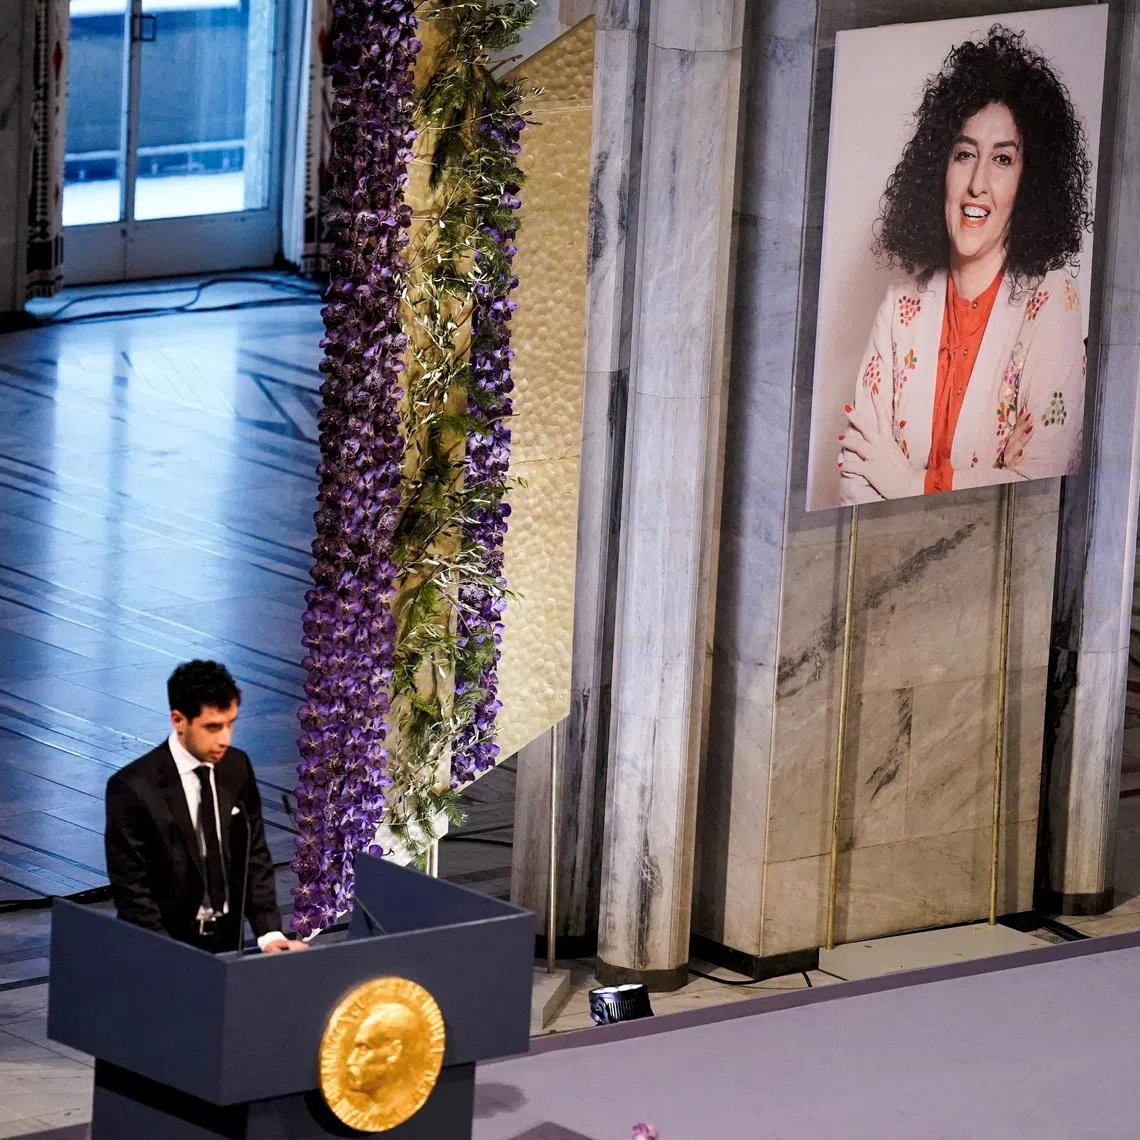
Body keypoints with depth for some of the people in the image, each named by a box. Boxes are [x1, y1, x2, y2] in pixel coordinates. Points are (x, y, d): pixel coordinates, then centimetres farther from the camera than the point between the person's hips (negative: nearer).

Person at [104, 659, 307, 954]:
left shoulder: (237, 767, 2)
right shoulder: (133, 787, -14)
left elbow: (255, 856, 6)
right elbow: (130, 887, -12)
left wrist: (270, 933, -6)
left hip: (227, 940, 4)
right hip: (165, 946, -4)